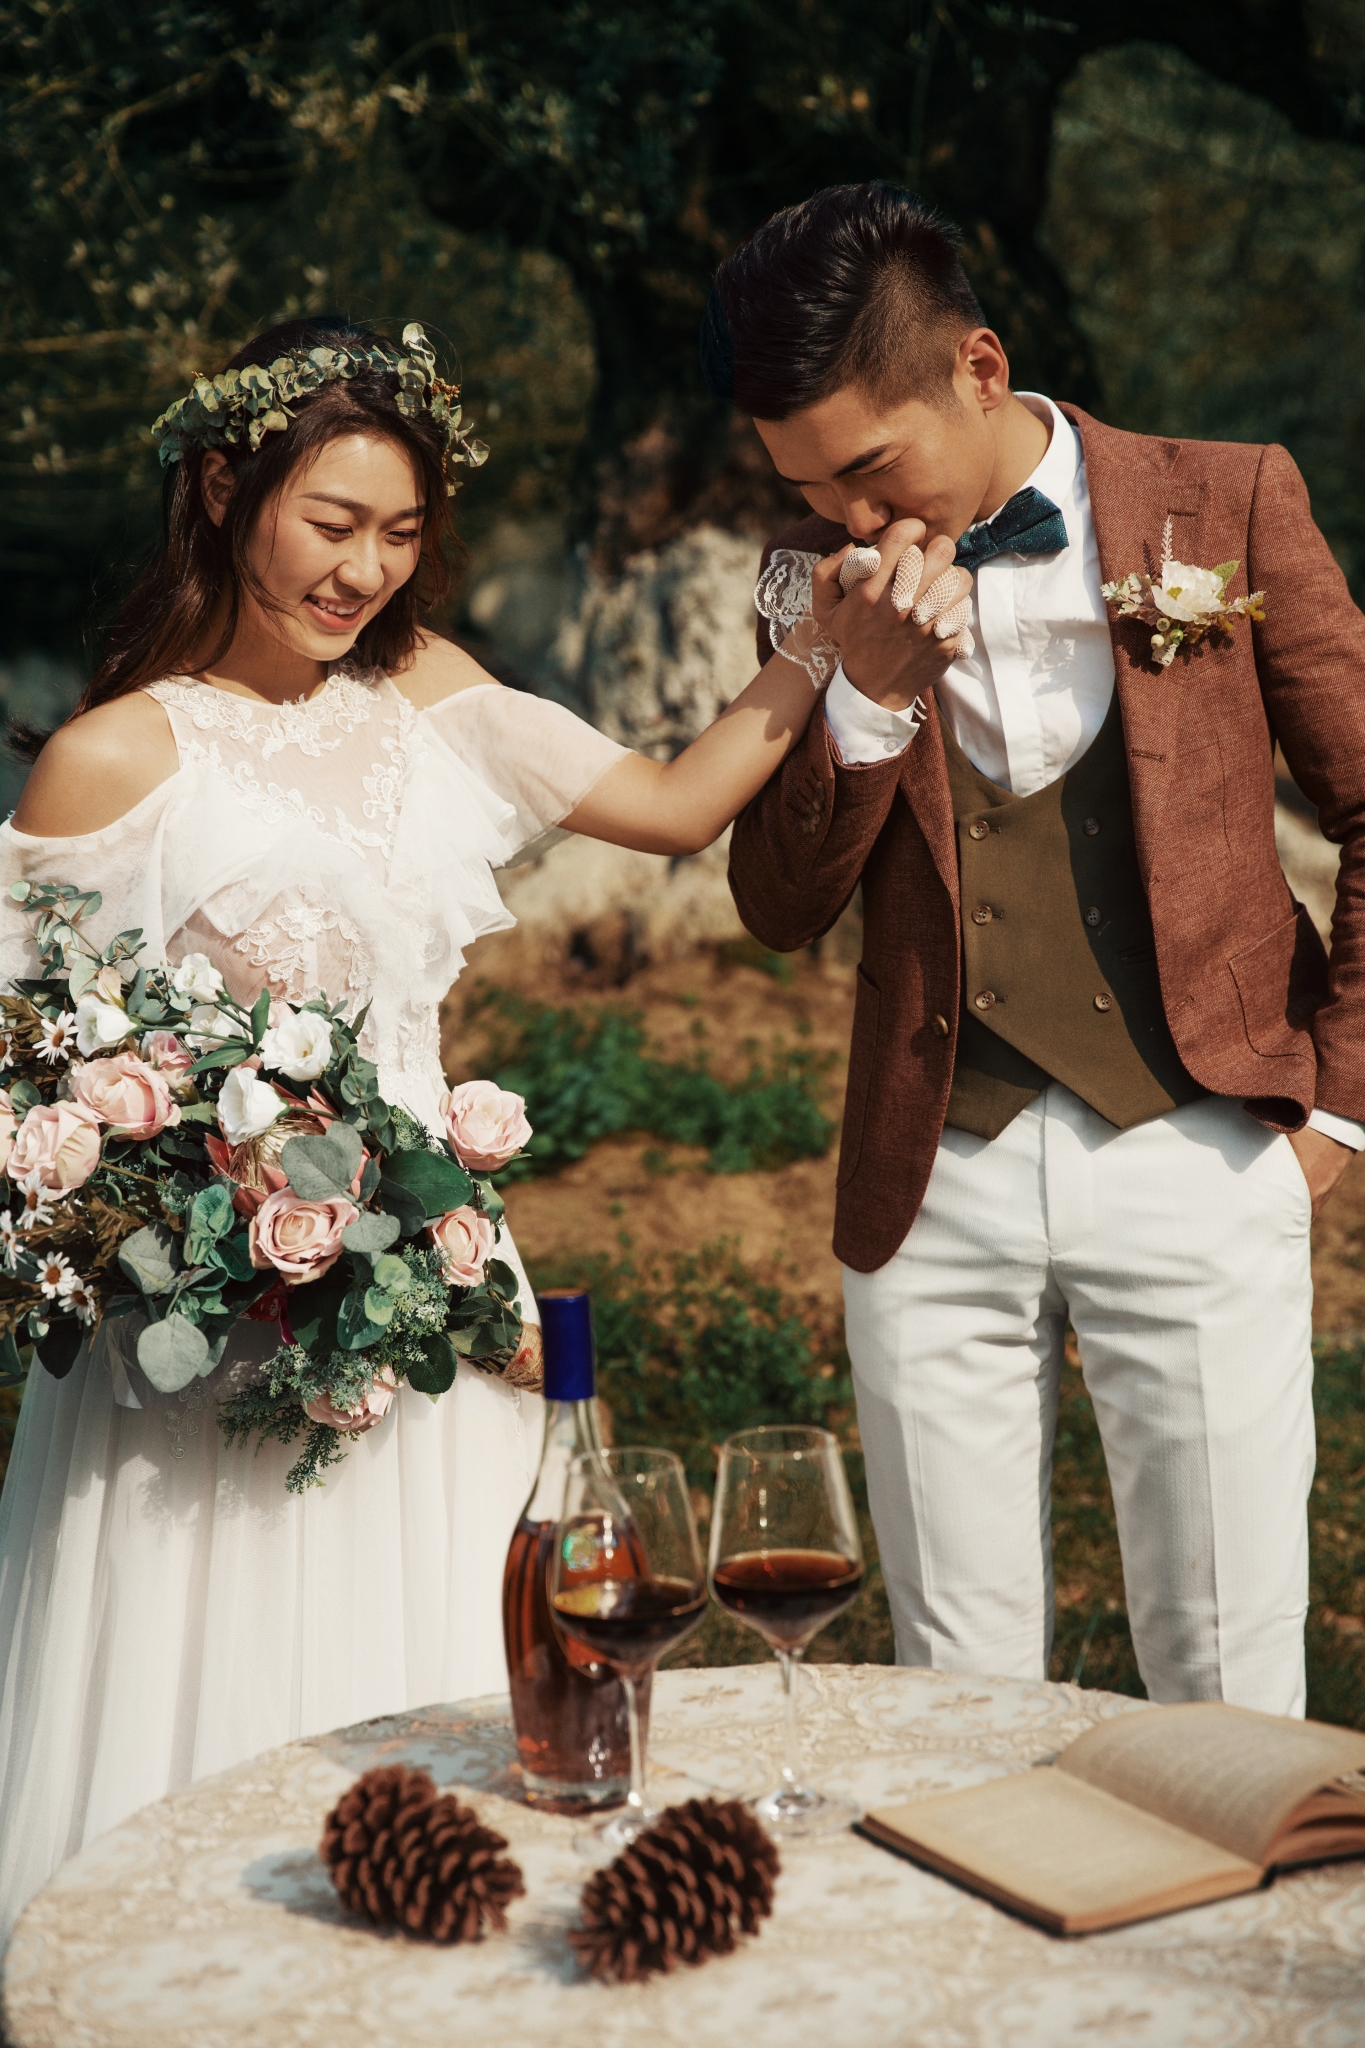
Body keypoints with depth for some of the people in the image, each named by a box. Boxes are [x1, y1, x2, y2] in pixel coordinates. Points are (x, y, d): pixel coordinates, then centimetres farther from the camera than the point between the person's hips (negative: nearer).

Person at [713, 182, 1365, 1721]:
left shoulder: (1229, 506, -2)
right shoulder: (825, 577, 4)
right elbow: (780, 909, 3)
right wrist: (866, 693, -12)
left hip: (1194, 1153, -2)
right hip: (934, 1182, 2)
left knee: (1229, 1698, 4)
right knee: (958, 1697, 9)